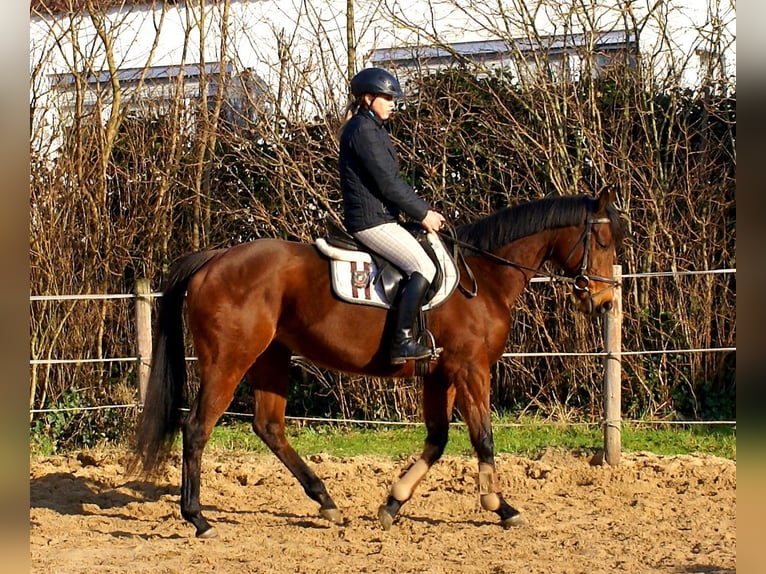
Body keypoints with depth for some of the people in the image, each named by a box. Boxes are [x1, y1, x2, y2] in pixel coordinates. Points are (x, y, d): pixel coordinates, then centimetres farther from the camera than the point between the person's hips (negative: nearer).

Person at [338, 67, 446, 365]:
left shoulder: (371, 128, 20)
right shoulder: (363, 131, -14)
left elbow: (392, 181, 20)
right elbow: (388, 183, -17)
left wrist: (424, 210, 12)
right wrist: (423, 213, -9)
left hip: (380, 217, 11)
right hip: (371, 220, -11)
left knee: (424, 260, 16)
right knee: (423, 268, -20)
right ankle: (402, 341, -24)